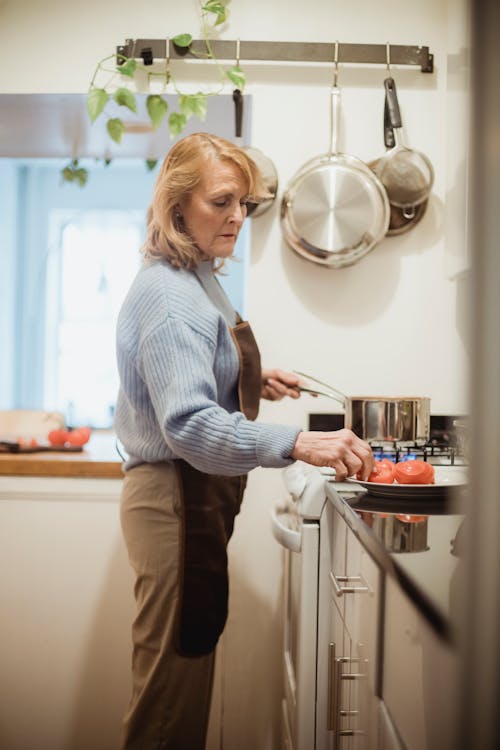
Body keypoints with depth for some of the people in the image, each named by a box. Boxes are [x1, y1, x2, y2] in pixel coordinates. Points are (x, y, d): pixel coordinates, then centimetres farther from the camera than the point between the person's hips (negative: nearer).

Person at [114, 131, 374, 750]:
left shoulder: (198, 280, 12)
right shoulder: (169, 296, -20)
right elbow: (189, 425, -32)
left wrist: (253, 384, 9)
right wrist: (300, 444, -41)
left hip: (196, 497, 10)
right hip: (174, 498, -10)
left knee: (186, 665, 21)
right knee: (172, 685, 2)